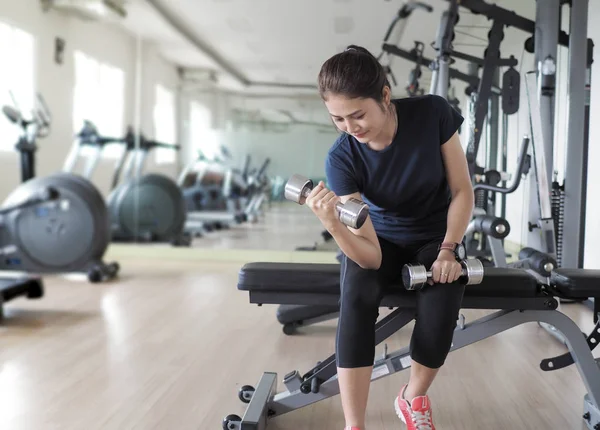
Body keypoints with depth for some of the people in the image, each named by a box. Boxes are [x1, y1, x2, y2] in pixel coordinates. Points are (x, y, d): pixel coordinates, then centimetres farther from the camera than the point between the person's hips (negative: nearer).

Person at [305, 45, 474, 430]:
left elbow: (463, 190, -9)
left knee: (441, 306, -30)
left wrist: (448, 248, -21)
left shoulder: (433, 114, -22)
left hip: (435, 237, 1)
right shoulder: (342, 158, -23)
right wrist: (332, 223, -46)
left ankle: (414, 399, 1)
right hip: (382, 240, 0)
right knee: (357, 297, -33)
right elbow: (371, 258, -28)